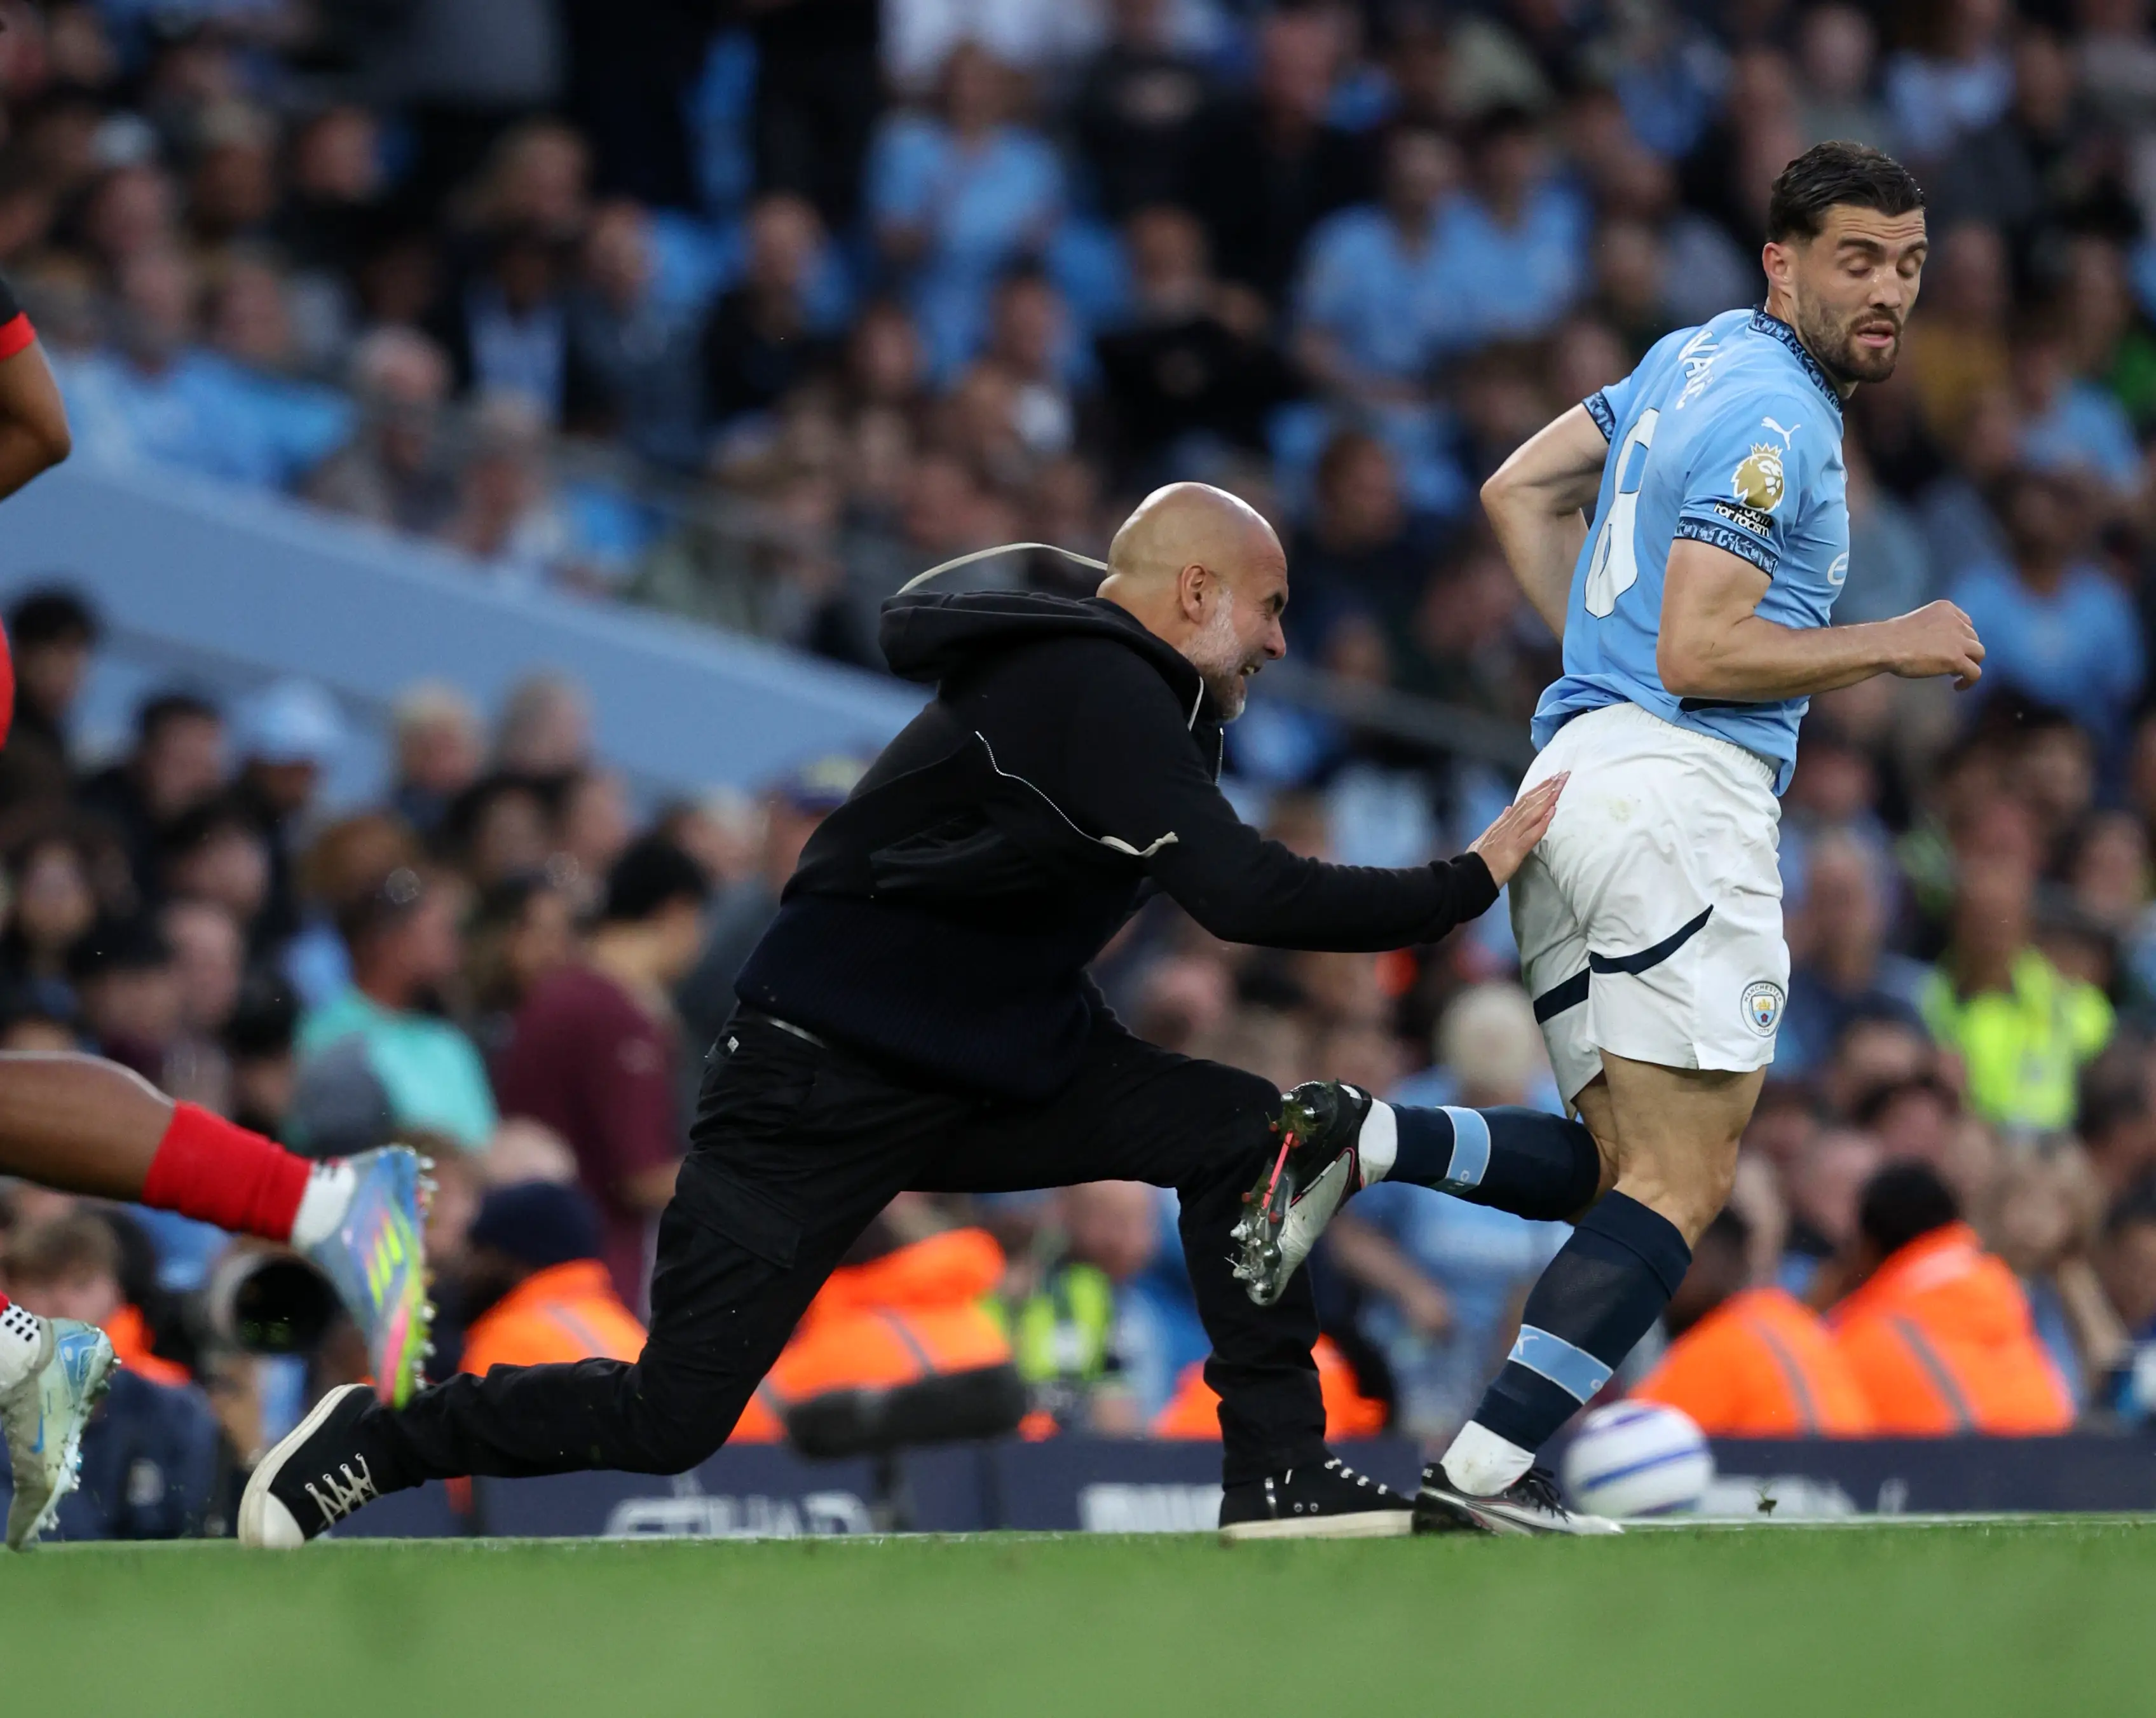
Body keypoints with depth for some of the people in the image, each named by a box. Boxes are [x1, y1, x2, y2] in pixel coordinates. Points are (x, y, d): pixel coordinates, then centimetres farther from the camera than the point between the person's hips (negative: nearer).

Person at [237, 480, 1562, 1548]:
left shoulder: (1126, 702, 8)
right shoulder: (1087, 692, -22)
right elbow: (1243, 894, -30)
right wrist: (1469, 882, -22)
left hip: (987, 1069, 9)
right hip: (819, 1091, -9)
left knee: (1242, 1130, -5)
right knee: (672, 1418, -8)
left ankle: (1279, 1469, -2)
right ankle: (366, 1446, 10)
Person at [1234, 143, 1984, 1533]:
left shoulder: (1699, 356, 18)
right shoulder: (1773, 417, -10)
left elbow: (1522, 489, 26)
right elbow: (1700, 654, -16)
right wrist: (1891, 646, -6)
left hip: (1572, 774, 9)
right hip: (1680, 790, -9)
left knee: (1624, 1168, 12)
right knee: (1682, 1181, -9)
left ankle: (1363, 1142, -5)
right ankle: (1486, 1470, -18)